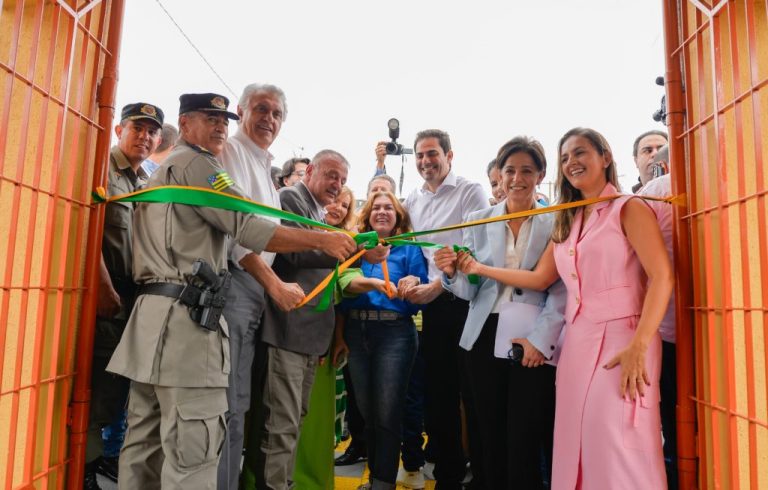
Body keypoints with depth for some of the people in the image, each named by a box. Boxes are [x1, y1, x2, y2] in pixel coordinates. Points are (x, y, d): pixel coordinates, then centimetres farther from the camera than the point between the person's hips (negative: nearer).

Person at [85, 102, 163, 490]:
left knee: (117, 378, 14)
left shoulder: (148, 184, 16)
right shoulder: (101, 168, -6)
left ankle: (98, 451, 29)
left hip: (133, 294, 7)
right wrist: (104, 288, -17)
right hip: (106, 292, -7)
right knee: (96, 379, -1)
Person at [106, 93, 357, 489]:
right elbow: (247, 226, -16)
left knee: (145, 443, 13)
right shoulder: (194, 163, -4)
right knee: (192, 448, -9)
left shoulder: (162, 171, 27)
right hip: (184, 315, -10)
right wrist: (322, 240, -15)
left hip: (155, 311, 11)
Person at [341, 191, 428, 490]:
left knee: (387, 413, 0)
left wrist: (414, 284, -20)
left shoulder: (409, 250, 5)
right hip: (356, 332, 4)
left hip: (394, 333, -3)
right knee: (365, 410, 13)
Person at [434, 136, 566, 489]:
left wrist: (540, 338, -13)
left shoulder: (556, 222, 1)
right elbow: (469, 290, 7)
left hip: (535, 342, -2)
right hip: (486, 338, 3)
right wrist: (452, 272, -13)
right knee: (491, 439, 11)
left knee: (526, 443, 2)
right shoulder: (478, 221, 9)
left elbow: (562, 289, -5)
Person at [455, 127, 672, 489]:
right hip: (576, 343, 6)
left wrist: (638, 346, -22)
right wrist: (479, 268, 8)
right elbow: (539, 278, 14)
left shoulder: (629, 209, -1)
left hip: (620, 338, -6)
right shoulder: (567, 222, 19)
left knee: (618, 452, -9)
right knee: (576, 449, 7)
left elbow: (661, 277, -11)